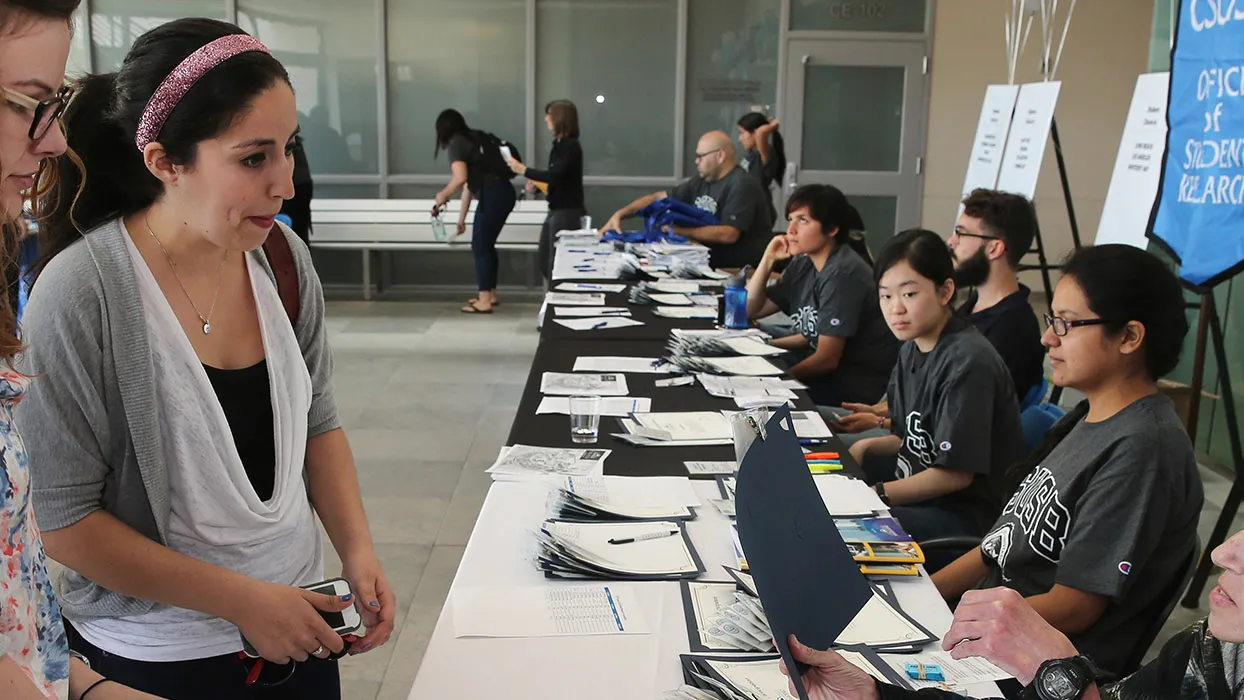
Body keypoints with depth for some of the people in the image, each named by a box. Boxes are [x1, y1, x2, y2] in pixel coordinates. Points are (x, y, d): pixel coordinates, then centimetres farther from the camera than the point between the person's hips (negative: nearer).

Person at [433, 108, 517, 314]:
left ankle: (484, 301, 2)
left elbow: (460, 179, -19)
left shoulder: (455, 144, -4)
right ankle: (490, 294, 28)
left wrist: (443, 195, 0)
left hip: (493, 196, -8)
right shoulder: (473, 139, 22)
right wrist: (462, 217, 29)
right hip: (504, 193, 8)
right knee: (486, 245, 18)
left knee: (480, 247, 0)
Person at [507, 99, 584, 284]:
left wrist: (523, 170, -19)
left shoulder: (571, 146, -15)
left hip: (569, 212, -9)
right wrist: (536, 183, 4)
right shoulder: (560, 144, 11)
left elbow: (555, 175, -25)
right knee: (545, 261, 13)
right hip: (557, 210, 9)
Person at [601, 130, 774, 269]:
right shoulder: (701, 182, 10)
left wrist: (679, 231, -18)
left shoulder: (741, 186, -15)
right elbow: (659, 197, 15)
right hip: (711, 263, 8)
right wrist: (620, 214, 2)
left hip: (739, 272, -7)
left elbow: (728, 234, -25)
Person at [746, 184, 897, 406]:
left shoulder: (843, 274, -20)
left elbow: (827, 359, -21)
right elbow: (751, 309, 12)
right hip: (830, 372, 8)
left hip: (862, 386, -8)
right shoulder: (803, 264, 5)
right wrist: (768, 259, 0)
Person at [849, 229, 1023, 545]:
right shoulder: (912, 349, 5)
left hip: (968, 513, -9)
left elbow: (956, 473, -23)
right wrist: (867, 448, -2)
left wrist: (874, 494, -22)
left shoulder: (968, 362, -22)